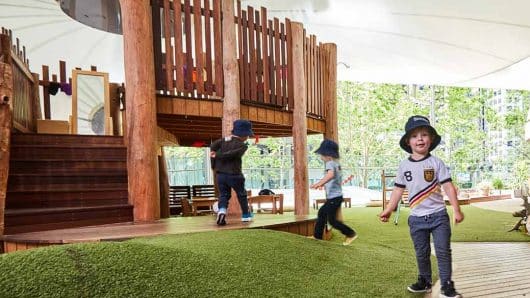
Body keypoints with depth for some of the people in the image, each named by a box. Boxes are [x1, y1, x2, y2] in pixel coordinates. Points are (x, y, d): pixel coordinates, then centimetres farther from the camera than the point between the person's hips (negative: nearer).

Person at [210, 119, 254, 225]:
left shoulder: (224, 140, 8)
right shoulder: (242, 145, -8)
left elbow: (213, 145, -6)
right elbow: (231, 154, -22)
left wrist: (214, 163, 0)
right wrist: (217, 156, -10)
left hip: (220, 174, 4)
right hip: (234, 174, -4)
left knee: (223, 194, 12)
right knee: (241, 194, 15)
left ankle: (222, 210, -14)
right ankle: (245, 215, 28)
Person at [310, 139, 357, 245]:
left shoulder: (330, 163, -16)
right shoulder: (337, 163, 13)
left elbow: (330, 174, -38)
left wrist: (319, 183, -47)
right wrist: (323, 184, 32)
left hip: (334, 197, -10)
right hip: (336, 196, 10)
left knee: (332, 220, -2)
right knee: (321, 213, 18)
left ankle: (351, 234, 5)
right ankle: (317, 236, 26)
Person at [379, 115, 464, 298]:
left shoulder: (436, 162, -4)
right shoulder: (404, 166, 1)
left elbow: (448, 187, -4)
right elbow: (398, 190, 7)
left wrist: (456, 210, -9)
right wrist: (388, 210, 4)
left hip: (438, 215, -2)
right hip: (417, 218, 2)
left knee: (443, 251, -1)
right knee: (421, 253, 13)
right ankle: (424, 281, 29)